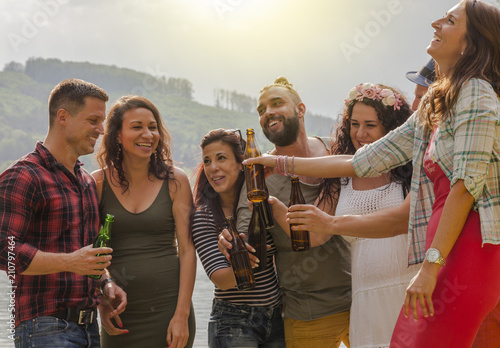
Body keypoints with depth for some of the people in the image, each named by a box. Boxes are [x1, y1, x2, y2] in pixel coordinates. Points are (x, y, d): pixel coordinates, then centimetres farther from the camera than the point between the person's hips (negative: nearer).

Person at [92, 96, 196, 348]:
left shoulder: (174, 180, 0)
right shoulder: (99, 183, 2)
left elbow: (187, 250, -2)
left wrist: (182, 314, -8)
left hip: (169, 306, -1)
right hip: (119, 312, 1)